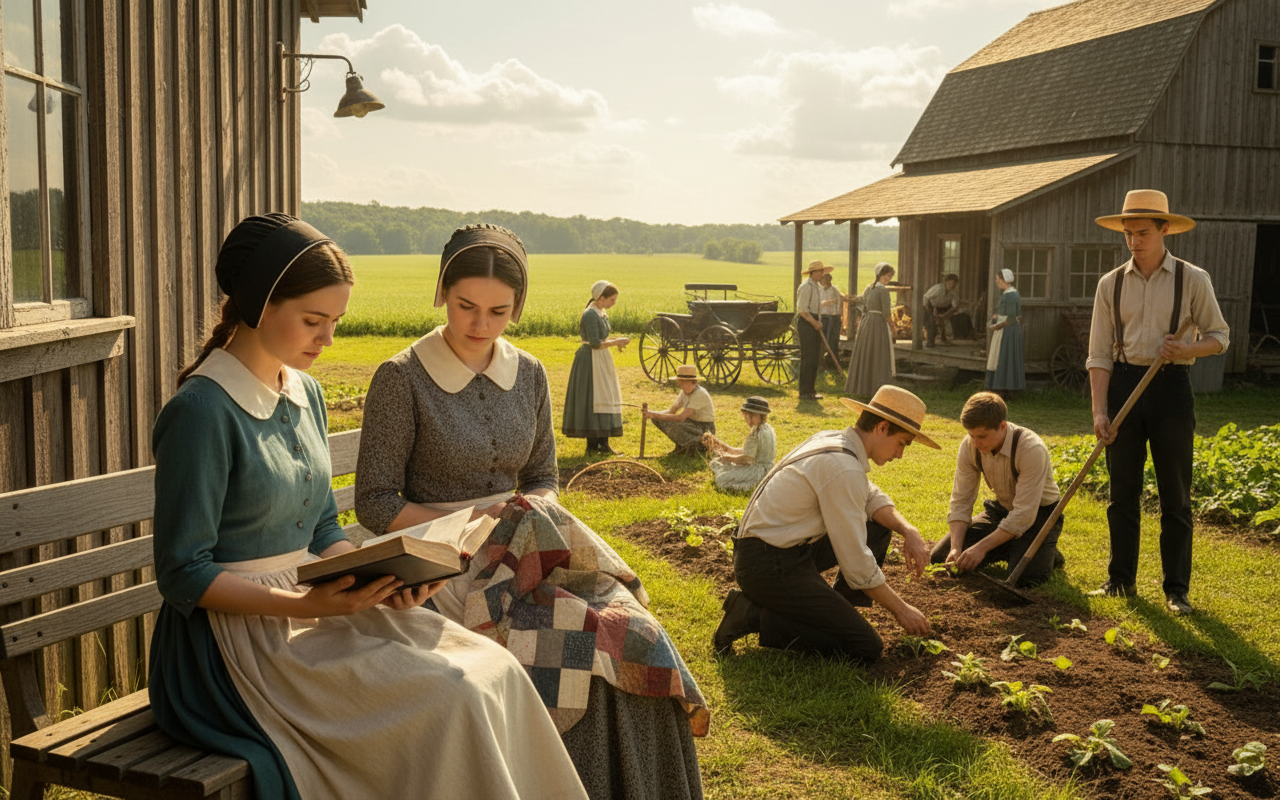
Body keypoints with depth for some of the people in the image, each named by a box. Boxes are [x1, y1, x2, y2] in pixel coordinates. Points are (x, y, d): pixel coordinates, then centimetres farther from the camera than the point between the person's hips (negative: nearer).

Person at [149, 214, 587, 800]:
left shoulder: (305, 394, 10)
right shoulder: (201, 412, -16)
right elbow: (183, 576, -15)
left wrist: (379, 581, -4)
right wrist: (305, 604, -24)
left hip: (308, 607, 8)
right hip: (237, 637, -7)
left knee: (494, 672, -10)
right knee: (451, 700, -22)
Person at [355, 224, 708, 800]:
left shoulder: (529, 375, 9)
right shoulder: (401, 379, -7)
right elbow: (376, 504, -6)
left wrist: (533, 521, -6)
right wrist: (476, 525, -14)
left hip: (518, 558, 5)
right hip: (438, 569, -5)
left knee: (636, 639, -19)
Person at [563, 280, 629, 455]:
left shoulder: (602, 312, 12)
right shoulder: (590, 314, -18)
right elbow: (595, 343, -21)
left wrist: (615, 341, 3)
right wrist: (616, 342, -14)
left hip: (602, 361, 10)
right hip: (590, 360, -10)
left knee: (604, 399, 10)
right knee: (592, 400, -6)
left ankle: (603, 442, 16)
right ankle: (592, 445, 0)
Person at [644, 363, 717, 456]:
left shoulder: (700, 394, -27)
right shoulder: (684, 392, 1)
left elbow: (681, 417, -33)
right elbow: (671, 411, -3)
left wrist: (656, 415, -33)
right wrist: (653, 414, -23)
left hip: (705, 429, -9)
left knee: (672, 427, -33)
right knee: (658, 420, -4)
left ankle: (699, 447, -11)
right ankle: (682, 446, 5)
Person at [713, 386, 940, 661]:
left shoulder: (832, 439, 7)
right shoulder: (844, 468, -23)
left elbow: (871, 498, 20)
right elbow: (856, 563, -19)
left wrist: (909, 531, 1)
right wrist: (900, 609, -6)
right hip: (769, 566, -10)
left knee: (878, 527, 14)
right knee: (867, 649, -8)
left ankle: (836, 610, 16)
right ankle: (756, 617, -8)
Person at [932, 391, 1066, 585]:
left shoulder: (1032, 449, -32)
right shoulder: (969, 446, -15)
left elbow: (1024, 515, -32)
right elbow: (961, 501, -10)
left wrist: (982, 547, -34)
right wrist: (956, 547, -24)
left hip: (1039, 513, -6)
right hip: (1002, 509, 6)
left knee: (1023, 576, -31)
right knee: (940, 557, -6)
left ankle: (1046, 554, 4)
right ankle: (1010, 550, 13)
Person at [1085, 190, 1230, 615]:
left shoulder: (1193, 280, -1)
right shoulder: (1111, 284, 4)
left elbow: (1220, 336, 6)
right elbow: (1099, 353, 2)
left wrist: (1188, 348, -17)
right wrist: (1099, 411, -8)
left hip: (1171, 386, -2)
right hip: (1123, 384, 2)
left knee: (1175, 496, 3)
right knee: (1122, 492, 7)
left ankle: (1176, 590, 13)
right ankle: (1121, 580, 19)